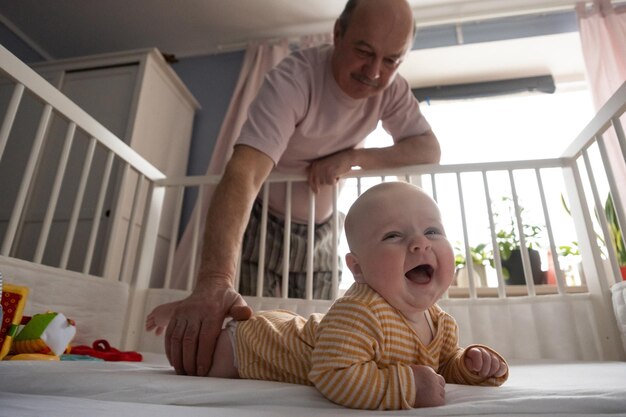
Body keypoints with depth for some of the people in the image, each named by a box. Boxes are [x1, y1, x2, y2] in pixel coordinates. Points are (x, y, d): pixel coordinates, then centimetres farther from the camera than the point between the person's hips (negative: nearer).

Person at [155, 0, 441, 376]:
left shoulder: (392, 89, -12)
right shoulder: (295, 78, -31)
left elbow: (430, 150, -14)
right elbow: (243, 173, -44)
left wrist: (353, 157, -30)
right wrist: (215, 279, -58)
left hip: (320, 226, 4)